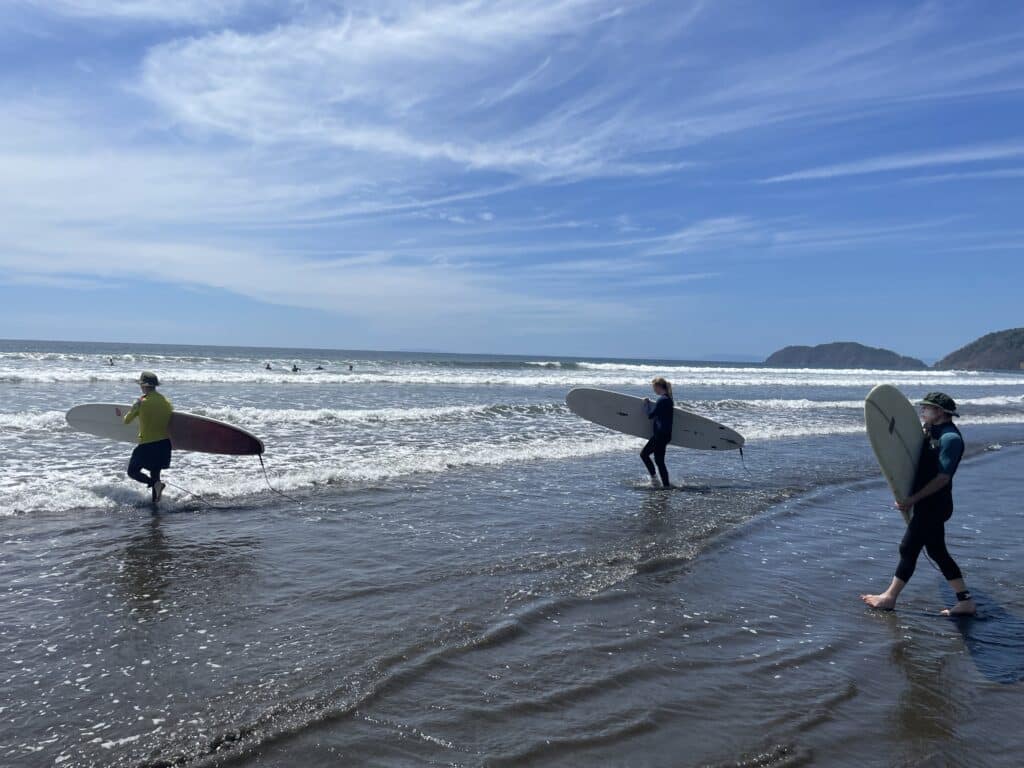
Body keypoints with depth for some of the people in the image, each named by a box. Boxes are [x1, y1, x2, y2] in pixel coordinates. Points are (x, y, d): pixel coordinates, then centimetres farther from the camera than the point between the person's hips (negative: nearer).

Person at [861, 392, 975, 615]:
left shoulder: (950, 438, -18)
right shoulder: (932, 432, 12)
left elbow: (943, 477, -23)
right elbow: (919, 462, 21)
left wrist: (913, 499, -23)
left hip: (934, 505, -10)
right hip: (929, 504, 10)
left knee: (908, 548, -1)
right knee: (937, 551, 14)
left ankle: (889, 598, 11)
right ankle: (965, 602, 21)